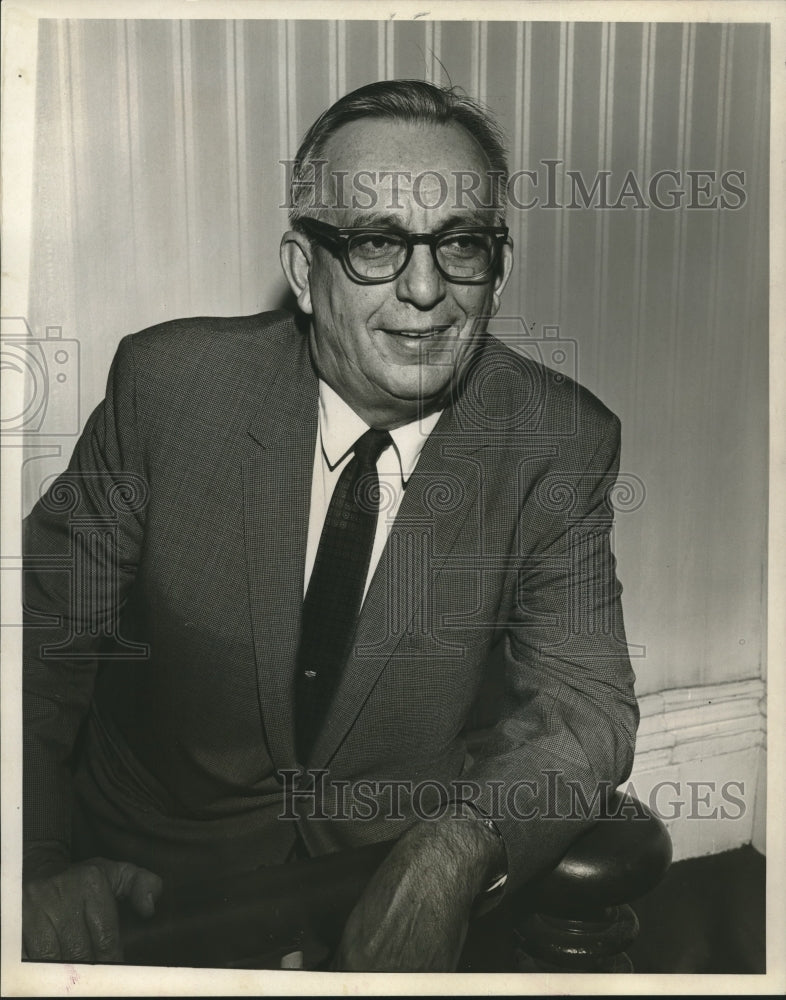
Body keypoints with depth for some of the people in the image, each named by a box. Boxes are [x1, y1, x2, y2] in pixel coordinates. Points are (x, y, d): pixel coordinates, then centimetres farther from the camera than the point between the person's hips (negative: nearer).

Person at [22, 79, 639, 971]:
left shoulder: (560, 444, -13)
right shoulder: (166, 383, -14)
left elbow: (585, 703, -11)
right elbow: (41, 634, -7)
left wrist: (462, 842, -30)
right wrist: (35, 867, -19)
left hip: (406, 886, -1)